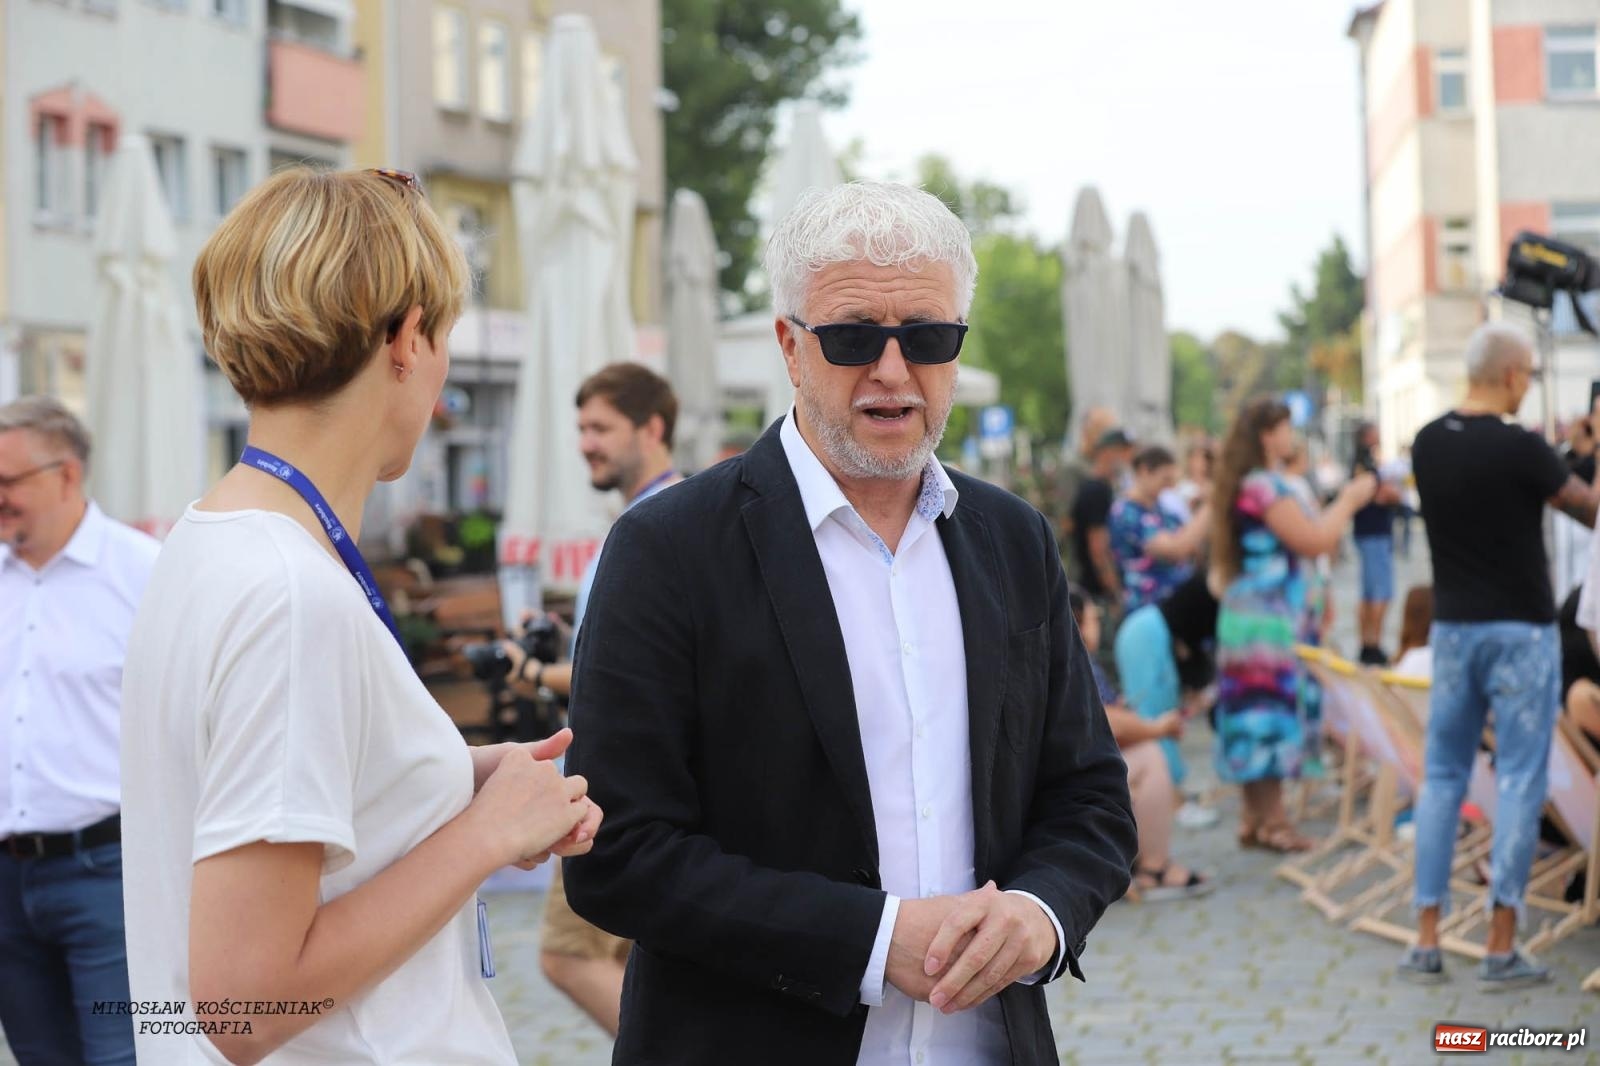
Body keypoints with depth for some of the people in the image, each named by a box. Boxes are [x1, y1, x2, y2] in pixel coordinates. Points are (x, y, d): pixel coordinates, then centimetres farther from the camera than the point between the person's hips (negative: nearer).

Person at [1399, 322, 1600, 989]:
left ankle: (1426, 942, 10)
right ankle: (1501, 950, 1)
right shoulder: (1518, 449, -16)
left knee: (1442, 776, 11)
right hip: (1520, 628, -5)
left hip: (1452, 627, 6)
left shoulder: (1428, 445, 2)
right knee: (1519, 781, 0)